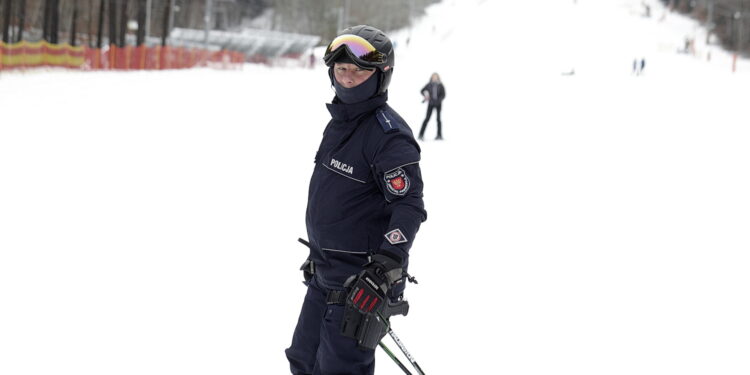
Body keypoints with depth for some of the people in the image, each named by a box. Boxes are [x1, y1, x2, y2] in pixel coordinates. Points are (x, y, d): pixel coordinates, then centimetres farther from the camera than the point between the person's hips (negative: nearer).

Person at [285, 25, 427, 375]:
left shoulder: (389, 134, -17)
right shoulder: (339, 121, 11)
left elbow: (409, 206, -22)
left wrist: (386, 268, -31)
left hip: (361, 281, -9)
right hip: (324, 274, 9)